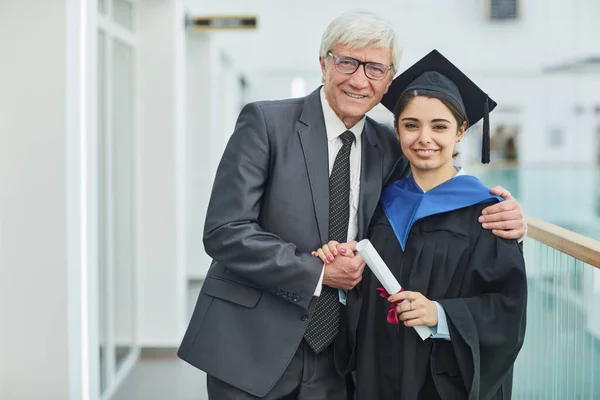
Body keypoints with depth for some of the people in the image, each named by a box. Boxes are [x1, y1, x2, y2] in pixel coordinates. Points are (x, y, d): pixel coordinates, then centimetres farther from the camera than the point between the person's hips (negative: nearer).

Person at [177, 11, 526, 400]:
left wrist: (500, 215, -8)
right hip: (250, 350, -4)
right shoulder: (266, 123, -9)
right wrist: (317, 272, -15)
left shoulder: (387, 148, 5)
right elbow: (224, 233, -15)